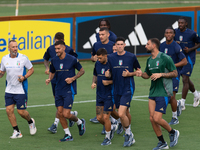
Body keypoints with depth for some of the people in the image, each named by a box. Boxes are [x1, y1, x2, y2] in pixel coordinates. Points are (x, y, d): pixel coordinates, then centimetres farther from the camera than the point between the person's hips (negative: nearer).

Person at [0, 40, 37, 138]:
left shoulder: (23, 58, -9)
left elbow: (31, 69, 1)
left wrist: (24, 77, -16)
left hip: (21, 90, -4)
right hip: (9, 90, 4)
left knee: (21, 111, -3)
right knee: (9, 110, -4)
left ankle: (31, 122, 30)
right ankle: (17, 132, 8)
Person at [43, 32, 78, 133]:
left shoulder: (69, 50, -9)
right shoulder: (50, 49, 2)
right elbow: (46, 59, 19)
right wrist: (47, 67, 0)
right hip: (54, 78, 5)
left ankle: (55, 124, -6)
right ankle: (72, 114, 36)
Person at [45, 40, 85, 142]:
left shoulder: (72, 59, -11)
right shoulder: (54, 60, 2)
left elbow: (82, 71, 1)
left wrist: (73, 78, -14)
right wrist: (49, 79, -4)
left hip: (69, 90, -5)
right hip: (58, 90, 5)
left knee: (66, 114, -10)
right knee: (60, 113, 2)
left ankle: (80, 122, 21)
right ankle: (68, 135, 15)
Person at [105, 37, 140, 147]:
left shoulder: (131, 57, -5)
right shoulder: (111, 57, 4)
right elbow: (110, 74, 11)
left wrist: (129, 74, -12)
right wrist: (107, 74, -12)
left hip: (128, 89, -4)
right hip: (116, 90, 4)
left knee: (121, 114, -16)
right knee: (125, 113, 14)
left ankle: (128, 133, 5)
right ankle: (129, 136, 32)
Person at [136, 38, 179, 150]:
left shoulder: (165, 58, -10)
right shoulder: (149, 60, 12)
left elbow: (175, 73, -7)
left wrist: (161, 74, -18)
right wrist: (141, 74, 2)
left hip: (164, 93, -7)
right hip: (153, 92, 7)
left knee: (157, 118, -14)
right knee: (152, 118, 1)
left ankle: (173, 133, 13)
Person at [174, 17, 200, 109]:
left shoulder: (192, 33, -12)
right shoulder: (175, 32, 2)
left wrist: (190, 49, -15)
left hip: (189, 58, -6)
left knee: (185, 79, -12)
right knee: (186, 80, 16)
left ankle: (182, 103, -10)